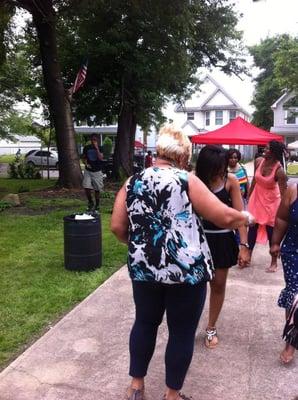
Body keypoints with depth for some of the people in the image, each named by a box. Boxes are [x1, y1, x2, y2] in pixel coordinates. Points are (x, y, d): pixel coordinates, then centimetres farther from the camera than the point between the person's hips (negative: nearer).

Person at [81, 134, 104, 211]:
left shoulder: (100, 148, -1)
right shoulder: (86, 148, 5)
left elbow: (101, 158, -16)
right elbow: (84, 158, 14)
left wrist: (97, 148, -19)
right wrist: (86, 164, -6)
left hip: (97, 171, -1)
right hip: (88, 171, 1)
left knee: (97, 189, 4)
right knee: (86, 187, -10)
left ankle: (97, 205, 20)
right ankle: (90, 203, 13)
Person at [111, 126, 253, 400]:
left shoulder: (132, 183, 4)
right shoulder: (187, 180, -7)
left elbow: (117, 226, 4)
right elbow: (225, 217, -8)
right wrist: (246, 218, 12)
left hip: (143, 268, 4)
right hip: (187, 269, -4)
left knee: (145, 322, 22)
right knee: (182, 331, 13)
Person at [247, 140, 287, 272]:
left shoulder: (279, 171, -26)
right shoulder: (258, 161, -10)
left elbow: (284, 194, -23)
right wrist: (249, 196, 12)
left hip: (271, 202, -5)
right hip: (256, 199, 5)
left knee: (271, 231, 5)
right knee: (252, 229, 11)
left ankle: (274, 262, 21)